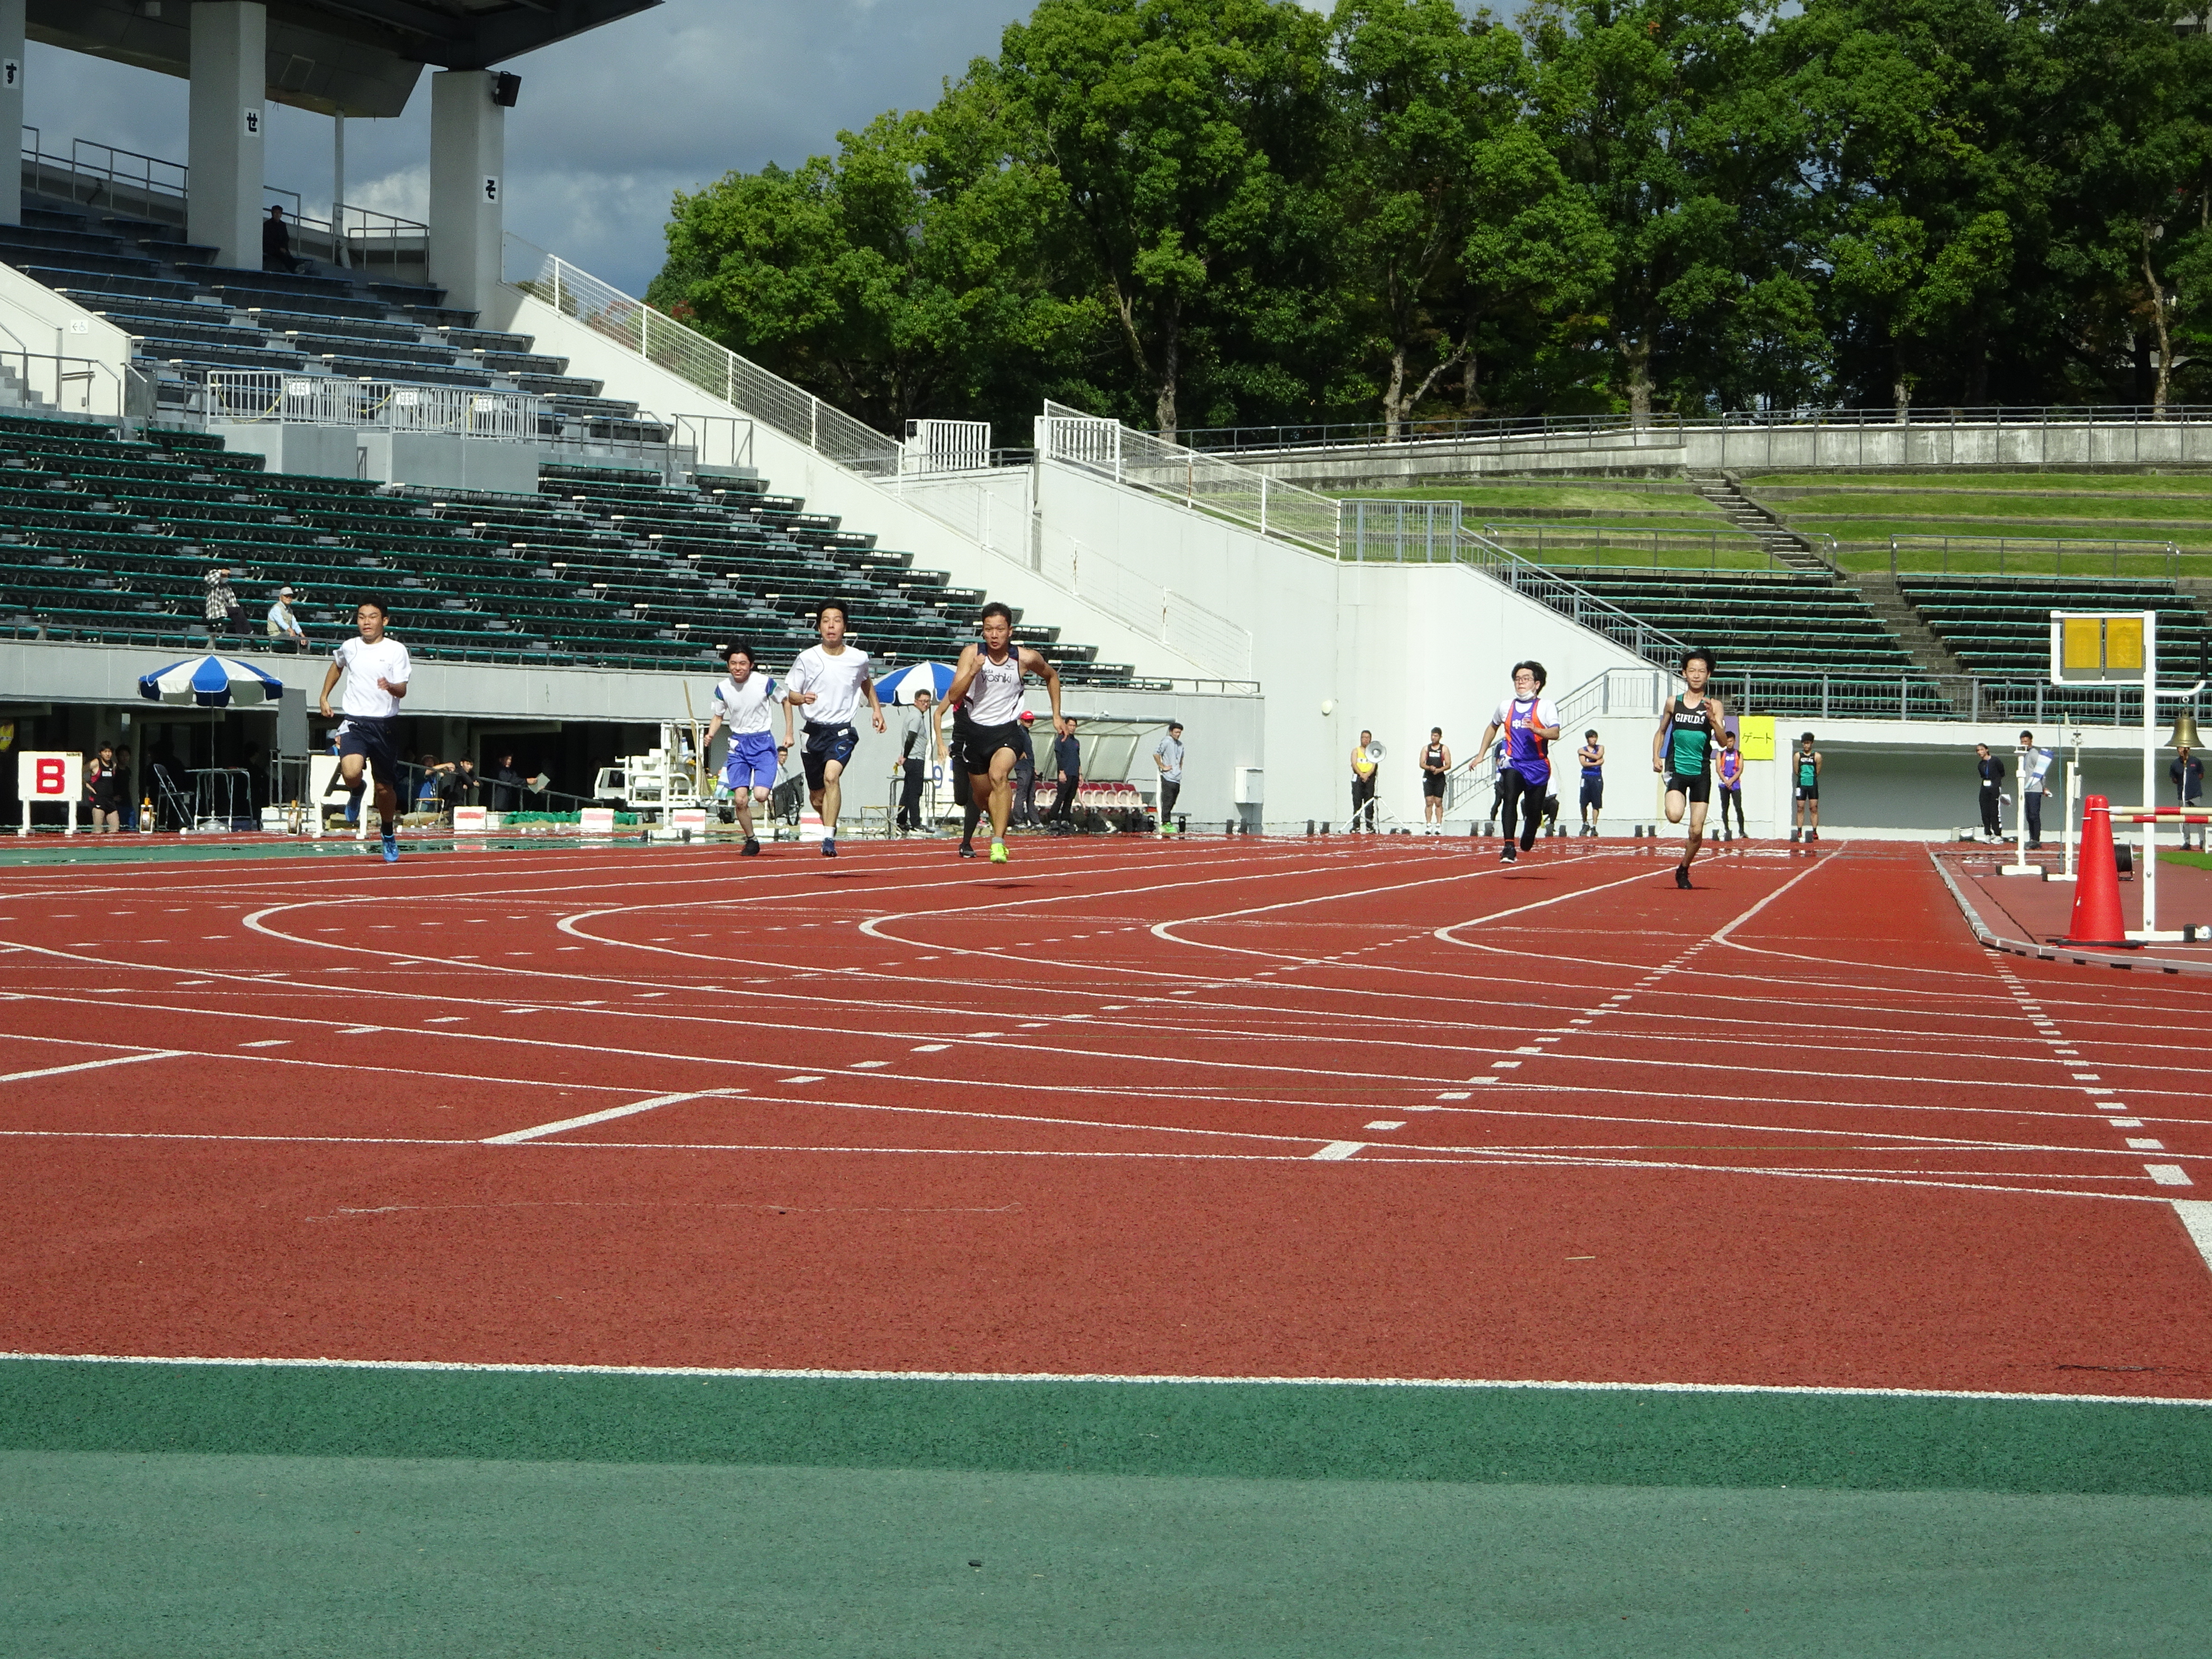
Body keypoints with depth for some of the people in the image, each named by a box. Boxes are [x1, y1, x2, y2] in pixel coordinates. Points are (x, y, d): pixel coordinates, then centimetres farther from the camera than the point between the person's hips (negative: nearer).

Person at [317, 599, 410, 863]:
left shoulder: (396, 650, -3)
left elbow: (402, 690, -11)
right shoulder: (349, 647, 6)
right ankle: (357, 792, 12)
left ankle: (389, 835, 33)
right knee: (350, 773, -26)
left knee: (385, 788, 7)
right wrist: (324, 696, 26)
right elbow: (337, 666, 30)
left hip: (385, 724, -1)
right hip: (355, 723, 1)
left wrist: (392, 687, -33)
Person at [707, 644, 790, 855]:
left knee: (760, 795, -18)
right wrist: (711, 734, -11)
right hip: (738, 744, 2)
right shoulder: (723, 688, -4)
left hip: (763, 743, -2)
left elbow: (786, 702, 5)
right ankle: (751, 840, 12)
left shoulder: (765, 683, -11)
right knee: (740, 799, -9)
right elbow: (718, 717, 10)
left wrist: (789, 735, 3)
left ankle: (774, 794, 19)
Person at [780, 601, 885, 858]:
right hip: (815, 730, 2)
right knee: (816, 797, 10)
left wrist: (876, 708, 18)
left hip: (843, 731, -2)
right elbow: (790, 695, 4)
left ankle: (829, 838, -31)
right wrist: (802, 698, -18)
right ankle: (830, 825, 43)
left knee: (831, 775, -29)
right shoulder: (807, 658, -3)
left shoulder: (859, 658, 0)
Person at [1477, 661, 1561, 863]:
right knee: (1509, 798, -25)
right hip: (1514, 763, 1)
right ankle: (1509, 848, -32)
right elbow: (1493, 727, 29)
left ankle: (1527, 844, 37)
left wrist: (1535, 730, -34)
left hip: (1538, 766, -1)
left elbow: (1555, 733, -16)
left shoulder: (1546, 706, -2)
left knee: (1534, 812, 5)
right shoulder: (1506, 706, 10)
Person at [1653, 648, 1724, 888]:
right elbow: (1661, 732, 18)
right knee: (1674, 816, -27)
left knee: (1697, 831, 2)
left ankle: (1683, 870, 25)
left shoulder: (1714, 705, 0)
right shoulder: (1674, 703, 4)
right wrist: (1656, 757, 4)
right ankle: (1675, 800, 8)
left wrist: (1712, 719, -27)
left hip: (1701, 772, 0)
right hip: (1676, 769, 0)